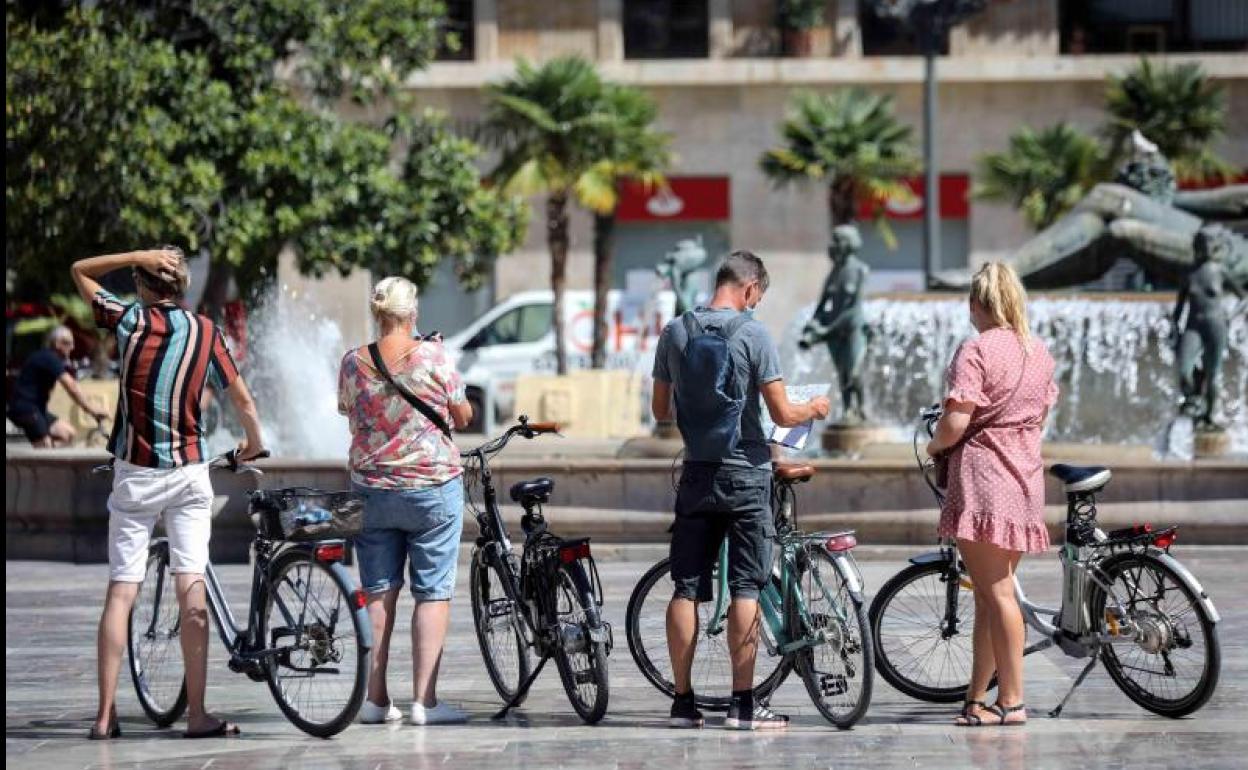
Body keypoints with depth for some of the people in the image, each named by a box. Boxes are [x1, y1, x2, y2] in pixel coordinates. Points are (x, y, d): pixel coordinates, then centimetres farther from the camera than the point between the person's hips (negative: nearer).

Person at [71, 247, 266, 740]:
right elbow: (244, 402, 4)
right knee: (192, 593, -3)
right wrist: (253, 444, 23)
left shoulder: (130, 321, -4)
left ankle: (106, 715, -1)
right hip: (189, 472, 0)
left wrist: (139, 256, 0)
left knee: (121, 592, 1)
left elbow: (81, 270, 10)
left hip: (134, 473, 0)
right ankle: (197, 715, -6)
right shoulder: (205, 333, 0)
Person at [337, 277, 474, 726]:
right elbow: (463, 417, -1)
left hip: (372, 490, 3)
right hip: (433, 487, -3)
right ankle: (424, 700, -3)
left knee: (378, 592, 10)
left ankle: (374, 698, 10)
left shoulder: (353, 363, -2)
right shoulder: (433, 357, -11)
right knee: (433, 592, 1)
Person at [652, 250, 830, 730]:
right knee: (746, 588, -1)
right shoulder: (752, 334, -11)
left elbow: (660, 410, 12)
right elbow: (782, 414, -11)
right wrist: (814, 409, 10)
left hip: (696, 473, 4)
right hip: (744, 472, -4)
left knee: (686, 588, 6)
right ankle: (743, 704, -3)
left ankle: (683, 702, 8)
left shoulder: (675, 333, 3)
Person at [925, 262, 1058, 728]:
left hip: (983, 477, -8)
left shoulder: (976, 351, -11)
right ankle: (977, 698, 18)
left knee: (996, 592, -6)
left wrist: (935, 445, 2)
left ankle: (1011, 702, -7)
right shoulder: (1039, 353, 12)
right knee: (991, 592, 13)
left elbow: (956, 421, -17)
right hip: (1026, 475, 8)